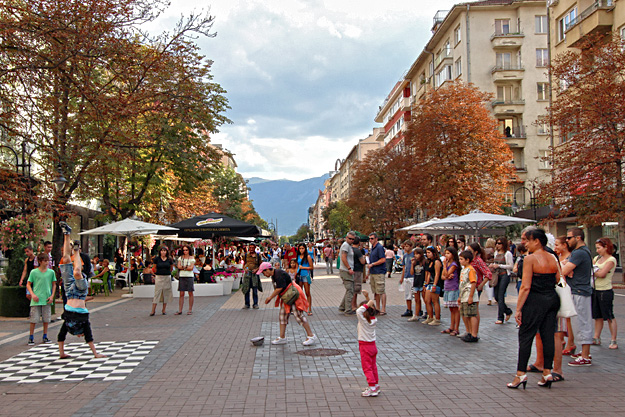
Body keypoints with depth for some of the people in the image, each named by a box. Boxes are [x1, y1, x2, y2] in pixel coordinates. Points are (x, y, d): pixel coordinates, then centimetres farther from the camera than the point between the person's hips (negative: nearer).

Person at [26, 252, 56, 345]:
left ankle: (45, 336, 20)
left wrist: (52, 296, 2)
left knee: (46, 319, 7)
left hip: (47, 300, 2)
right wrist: (32, 294, -9)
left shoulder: (51, 272, 4)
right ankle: (31, 337, 11)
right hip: (36, 300, -2)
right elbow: (28, 284, 4)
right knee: (34, 319, -2)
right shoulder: (34, 272, -1)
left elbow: (54, 285, 11)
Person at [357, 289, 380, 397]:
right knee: (373, 366, 18)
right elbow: (371, 309, 13)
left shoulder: (364, 321, -21)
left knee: (367, 367, -2)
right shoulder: (374, 320, -1)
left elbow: (358, 311, -36)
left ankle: (372, 388, -5)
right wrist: (367, 297, 7)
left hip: (365, 346, -7)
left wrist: (367, 304, -28)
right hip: (373, 345, 7)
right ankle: (376, 385, 27)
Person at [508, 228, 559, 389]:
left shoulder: (530, 258, -12)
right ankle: (547, 373, 13)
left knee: (525, 336, 0)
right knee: (548, 336, 10)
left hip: (535, 300, -6)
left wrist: (518, 309, -12)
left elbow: (526, 287, -15)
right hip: (552, 300, 7)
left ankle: (521, 373, 1)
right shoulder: (553, 258, 8)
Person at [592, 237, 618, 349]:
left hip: (605, 291, -7)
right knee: (598, 316, 13)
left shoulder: (611, 260, -10)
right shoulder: (597, 258, 13)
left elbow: (602, 274, -19)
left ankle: (613, 341, 6)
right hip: (595, 290, 7)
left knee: (609, 317, 0)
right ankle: (596, 338, 20)